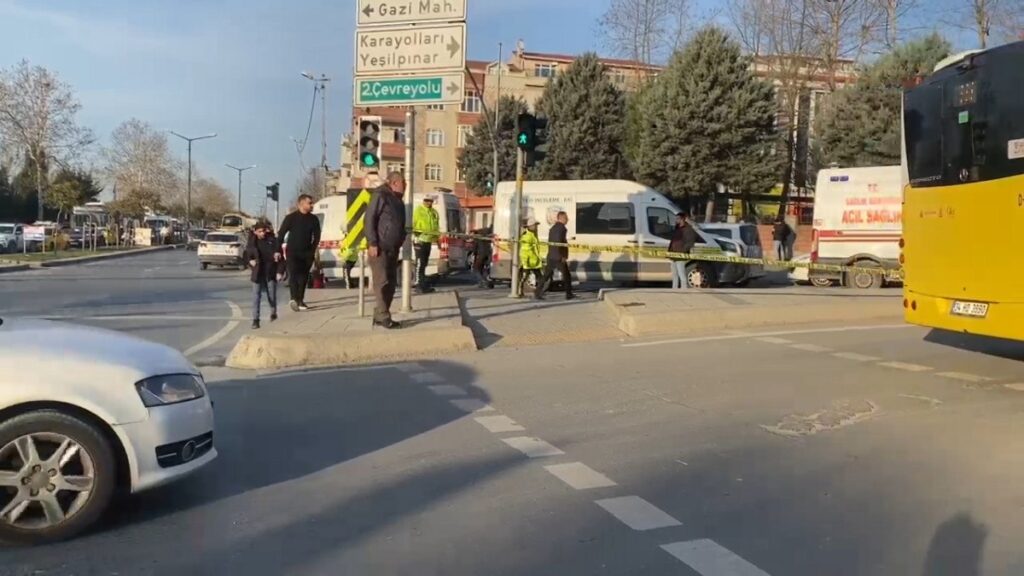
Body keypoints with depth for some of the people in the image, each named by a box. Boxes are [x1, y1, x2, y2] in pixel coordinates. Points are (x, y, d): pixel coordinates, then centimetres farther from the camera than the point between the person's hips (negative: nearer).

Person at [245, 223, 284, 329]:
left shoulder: (272, 240, -7)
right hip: (257, 273, 1)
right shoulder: (252, 242, -1)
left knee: (272, 295, 6)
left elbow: (280, 257, -4)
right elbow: (247, 255, 16)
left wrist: (279, 271, -10)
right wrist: (250, 261, -5)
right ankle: (255, 320, -1)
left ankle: (273, 312, 35)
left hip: (271, 272, -1)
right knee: (256, 296, -4)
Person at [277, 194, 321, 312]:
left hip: (307, 253, 4)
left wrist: (313, 249, 3)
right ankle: (294, 299, -30)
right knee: (293, 274, -17)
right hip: (292, 252, -4)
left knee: (303, 277, 8)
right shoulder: (291, 218, -3)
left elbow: (316, 236, 13)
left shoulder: (313, 219, 7)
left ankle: (300, 300, 18)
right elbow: (281, 234, -2)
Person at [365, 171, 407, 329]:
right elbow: (369, 219, -13)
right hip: (380, 248, -9)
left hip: (393, 249, 9)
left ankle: (379, 316, 14)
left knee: (391, 283, 8)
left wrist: (400, 242, 12)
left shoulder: (398, 200, 18)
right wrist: (372, 243, -18)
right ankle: (383, 316, -7)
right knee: (382, 282, -9)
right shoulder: (380, 195, -8)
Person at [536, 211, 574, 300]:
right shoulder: (562, 228, -11)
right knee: (566, 276, 5)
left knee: (546, 275, 6)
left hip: (551, 257, 8)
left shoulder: (552, 228, 17)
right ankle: (569, 294, 10)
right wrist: (563, 256, -17)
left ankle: (538, 293, -1)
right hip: (559, 257, -8)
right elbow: (559, 242, -20)